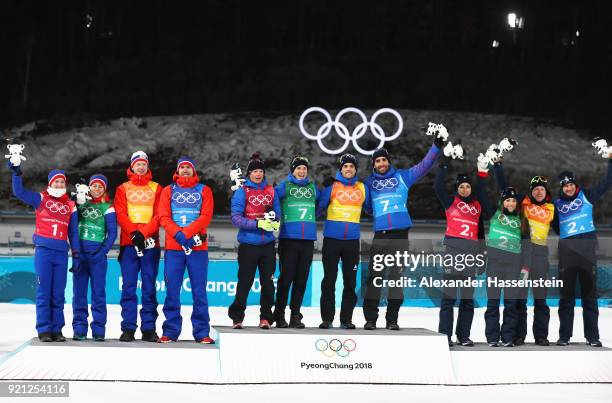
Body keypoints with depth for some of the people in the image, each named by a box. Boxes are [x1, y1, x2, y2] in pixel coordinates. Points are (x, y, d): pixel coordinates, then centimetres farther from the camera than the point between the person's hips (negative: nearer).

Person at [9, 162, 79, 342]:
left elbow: (73, 231, 14)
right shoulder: (41, 199, 8)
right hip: (43, 250, -2)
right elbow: (19, 192, -3)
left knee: (58, 293, 3)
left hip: (61, 252, 2)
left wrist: (76, 254, 9)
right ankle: (44, 330, -1)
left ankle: (57, 329, 8)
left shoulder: (70, 205, 14)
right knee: (43, 291, -4)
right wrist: (16, 173, -15)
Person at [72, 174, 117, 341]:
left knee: (98, 292, -2)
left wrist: (103, 251, -9)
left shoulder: (107, 208, 4)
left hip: (98, 254, -2)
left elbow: (112, 233, -1)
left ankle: (98, 330, 2)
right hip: (80, 253, 2)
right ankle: (79, 329, 5)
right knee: (79, 292, 1)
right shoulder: (81, 203, 11)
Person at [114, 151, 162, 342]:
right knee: (128, 287, -3)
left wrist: (143, 233, -13)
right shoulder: (123, 189, 12)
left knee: (149, 288, 0)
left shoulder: (156, 188, 11)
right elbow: (120, 214, 0)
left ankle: (148, 329, 2)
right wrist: (134, 233, -14)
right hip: (128, 243, 0)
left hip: (150, 244, 0)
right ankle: (128, 329, -2)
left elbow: (158, 215, 1)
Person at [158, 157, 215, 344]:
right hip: (173, 246, 1)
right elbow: (163, 217, 2)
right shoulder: (168, 191, 13)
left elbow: (206, 216, -2)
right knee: (172, 291, -1)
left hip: (198, 246, -1)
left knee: (199, 291, -1)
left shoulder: (204, 191, 11)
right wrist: (178, 234, -15)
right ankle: (170, 332, 5)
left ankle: (202, 332, 2)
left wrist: (186, 233, -14)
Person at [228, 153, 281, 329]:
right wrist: (258, 224, -20)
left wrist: (275, 223, -11)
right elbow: (236, 218, -10)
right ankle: (237, 317, 11)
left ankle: (265, 317, 11)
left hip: (267, 244, 3)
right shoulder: (241, 192, -2)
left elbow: (277, 213, 12)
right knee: (245, 282, 0)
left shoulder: (271, 191, 10)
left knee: (268, 282, 3)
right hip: (248, 244, -3)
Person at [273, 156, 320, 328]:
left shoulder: (313, 187, 14)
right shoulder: (284, 186, 2)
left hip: (308, 239, 4)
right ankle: (279, 314, 7)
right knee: (286, 278, -3)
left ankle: (295, 315, 12)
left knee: (301, 280, 5)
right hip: (288, 238, -4)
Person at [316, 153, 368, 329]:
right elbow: (320, 207, 3)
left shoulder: (363, 188, 10)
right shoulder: (331, 186, 1)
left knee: (350, 281, 4)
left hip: (352, 240, 2)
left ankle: (346, 318, 10)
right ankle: (327, 318, 4)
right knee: (329, 280, -1)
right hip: (332, 239, -2)